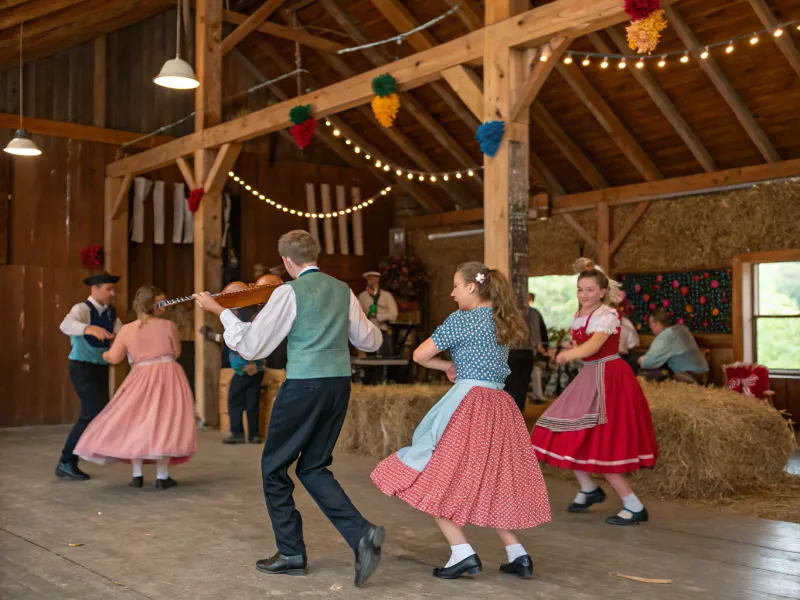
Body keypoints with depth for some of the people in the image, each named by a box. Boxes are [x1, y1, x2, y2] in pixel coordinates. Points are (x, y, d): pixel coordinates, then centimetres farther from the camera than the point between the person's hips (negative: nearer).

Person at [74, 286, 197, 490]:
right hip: (168, 376, -1)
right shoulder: (169, 325, -3)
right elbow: (176, 352, 6)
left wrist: (103, 354, 28)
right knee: (164, 422, 1)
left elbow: (114, 358, 6)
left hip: (142, 379, 2)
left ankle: (137, 475, 13)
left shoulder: (127, 330, 0)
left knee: (136, 422, 13)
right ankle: (162, 477, 1)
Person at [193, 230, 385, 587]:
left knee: (274, 467, 13)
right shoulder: (342, 290, 9)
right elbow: (370, 342, 18)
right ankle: (361, 534, 0)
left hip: (304, 386, -6)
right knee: (313, 468, 17)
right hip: (339, 384, 6)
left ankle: (291, 553, 18)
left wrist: (221, 312, 3)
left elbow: (251, 347, -9)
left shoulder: (290, 292, -9)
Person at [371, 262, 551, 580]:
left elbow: (420, 355, -4)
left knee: (435, 480, 1)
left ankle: (463, 553, -4)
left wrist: (448, 366, 12)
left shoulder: (461, 319, -7)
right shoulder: (504, 321, 15)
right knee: (489, 483, 18)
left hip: (468, 404, -8)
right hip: (501, 407, 8)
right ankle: (517, 554, 14)